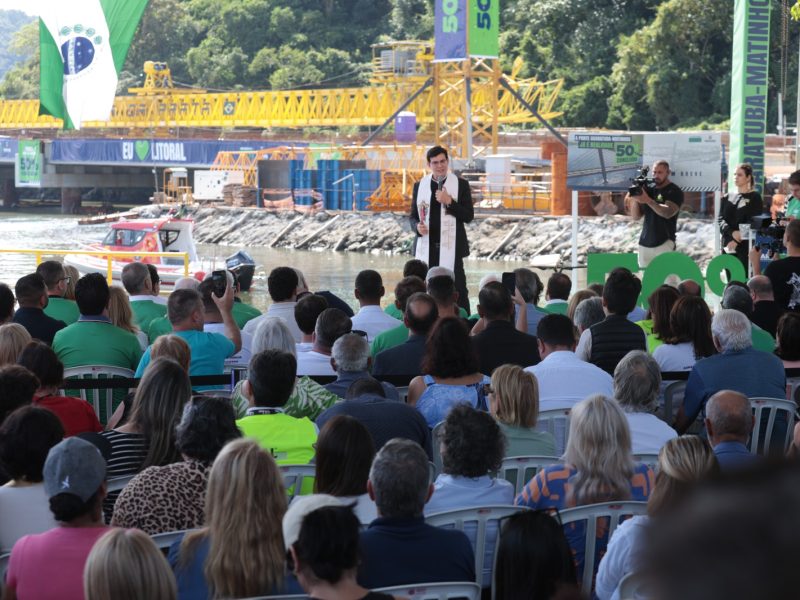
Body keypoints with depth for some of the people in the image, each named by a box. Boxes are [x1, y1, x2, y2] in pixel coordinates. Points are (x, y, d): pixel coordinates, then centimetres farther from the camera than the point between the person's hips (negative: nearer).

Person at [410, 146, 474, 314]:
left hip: (450, 248, -2)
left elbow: (468, 216, -2)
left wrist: (449, 202, -15)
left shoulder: (461, 184, 3)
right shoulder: (419, 186, 11)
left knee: (458, 293, -5)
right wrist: (417, 226, -8)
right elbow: (413, 216, 14)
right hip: (426, 248, 2)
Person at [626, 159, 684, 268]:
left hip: (664, 243, -6)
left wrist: (648, 201, -29)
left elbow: (668, 213, -21)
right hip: (644, 244, 6)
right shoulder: (648, 189, 12)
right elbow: (636, 217, 10)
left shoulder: (674, 192, -4)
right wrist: (634, 199, -8)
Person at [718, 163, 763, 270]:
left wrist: (736, 241, -13)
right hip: (728, 245, 4)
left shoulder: (754, 197, 1)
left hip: (746, 245, -4)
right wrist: (732, 233, -14)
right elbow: (720, 219, 6)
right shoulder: (727, 197, 14)